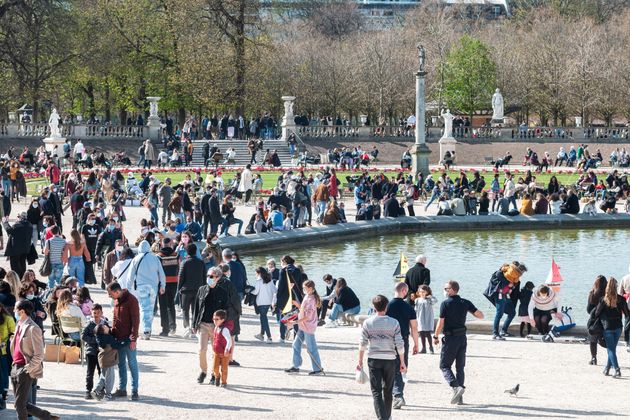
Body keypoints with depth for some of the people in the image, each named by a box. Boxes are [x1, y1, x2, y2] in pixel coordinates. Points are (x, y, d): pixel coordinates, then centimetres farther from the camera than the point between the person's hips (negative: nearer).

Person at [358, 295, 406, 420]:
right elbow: (400, 344, -3)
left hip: (374, 359, -1)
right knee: (388, 391, 17)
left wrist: (360, 361, 6)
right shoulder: (394, 323, -2)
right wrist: (402, 362, 5)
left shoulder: (368, 323, -2)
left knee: (376, 392, -2)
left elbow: (362, 344, -2)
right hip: (390, 359, 1)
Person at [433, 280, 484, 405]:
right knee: (460, 367, 12)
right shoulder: (465, 303, 3)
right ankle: (459, 397, 11)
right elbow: (481, 315, 4)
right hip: (462, 338, 5)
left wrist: (435, 336, 2)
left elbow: (441, 323, -12)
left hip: (450, 338, -5)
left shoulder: (445, 304, -10)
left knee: (444, 365, 2)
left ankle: (456, 387, -22)